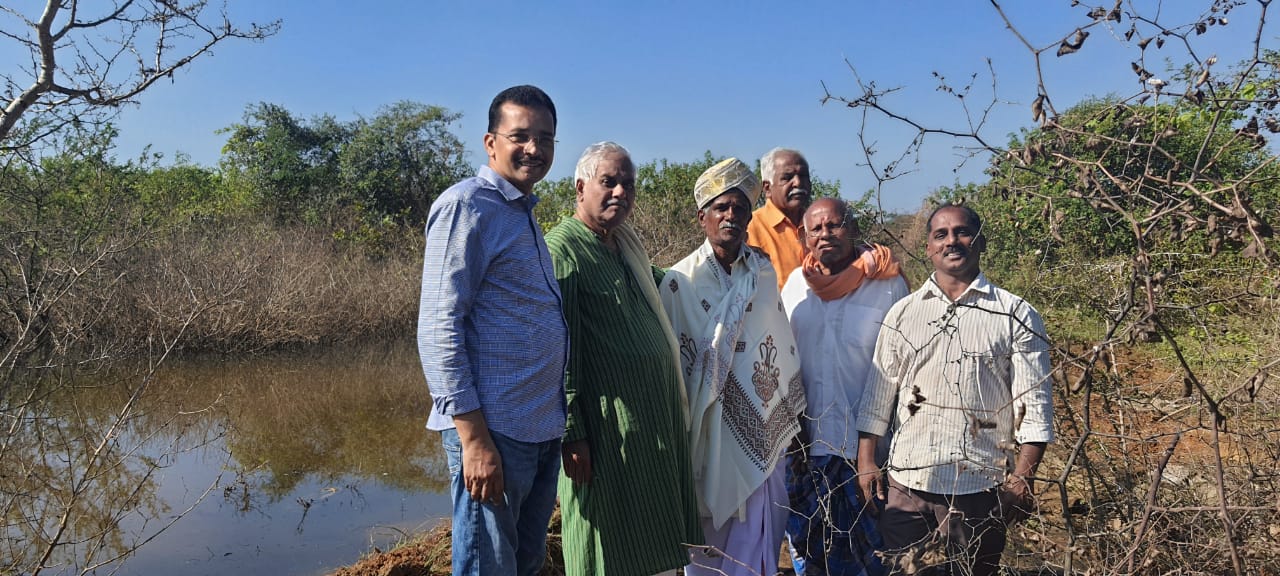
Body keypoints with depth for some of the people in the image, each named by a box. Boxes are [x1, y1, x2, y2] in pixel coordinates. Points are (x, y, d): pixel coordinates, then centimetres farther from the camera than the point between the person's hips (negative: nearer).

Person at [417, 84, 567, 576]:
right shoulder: (467, 205, -11)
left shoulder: (523, 213, 15)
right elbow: (438, 328, -17)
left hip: (542, 429, 9)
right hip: (494, 429, -8)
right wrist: (473, 438, -20)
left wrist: (562, 424, 14)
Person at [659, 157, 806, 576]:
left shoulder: (763, 272, 2)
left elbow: (783, 344, 9)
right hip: (711, 431, -3)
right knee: (714, 540, 7)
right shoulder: (681, 281, -8)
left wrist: (792, 415, 12)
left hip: (764, 425, 3)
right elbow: (671, 362, -3)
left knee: (762, 535, 11)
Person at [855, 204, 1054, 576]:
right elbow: (878, 394, 10)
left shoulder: (1017, 316, 0)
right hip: (907, 484, 2)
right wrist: (865, 461, 4)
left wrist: (1022, 477, -10)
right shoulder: (901, 314, 7)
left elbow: (1034, 405, -2)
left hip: (981, 489, -1)